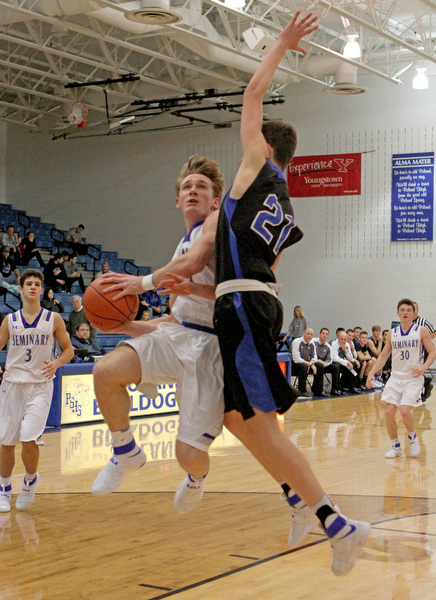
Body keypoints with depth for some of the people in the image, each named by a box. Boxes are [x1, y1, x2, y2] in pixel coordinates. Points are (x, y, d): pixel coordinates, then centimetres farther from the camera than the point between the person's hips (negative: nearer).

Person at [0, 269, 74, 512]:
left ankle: (31, 479, 15)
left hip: (40, 385, -2)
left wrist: (56, 363, -14)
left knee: (29, 439, -14)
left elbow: (68, 349, 6)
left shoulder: (54, 319, 1)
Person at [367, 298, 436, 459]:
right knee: (389, 412, -4)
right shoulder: (392, 333, 7)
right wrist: (372, 372, -1)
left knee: (405, 411, -18)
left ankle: (412, 437, 12)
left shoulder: (421, 331, -3)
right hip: (395, 377, 4)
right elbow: (383, 356, 12)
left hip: (413, 378, -4)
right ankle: (396, 446, 14)